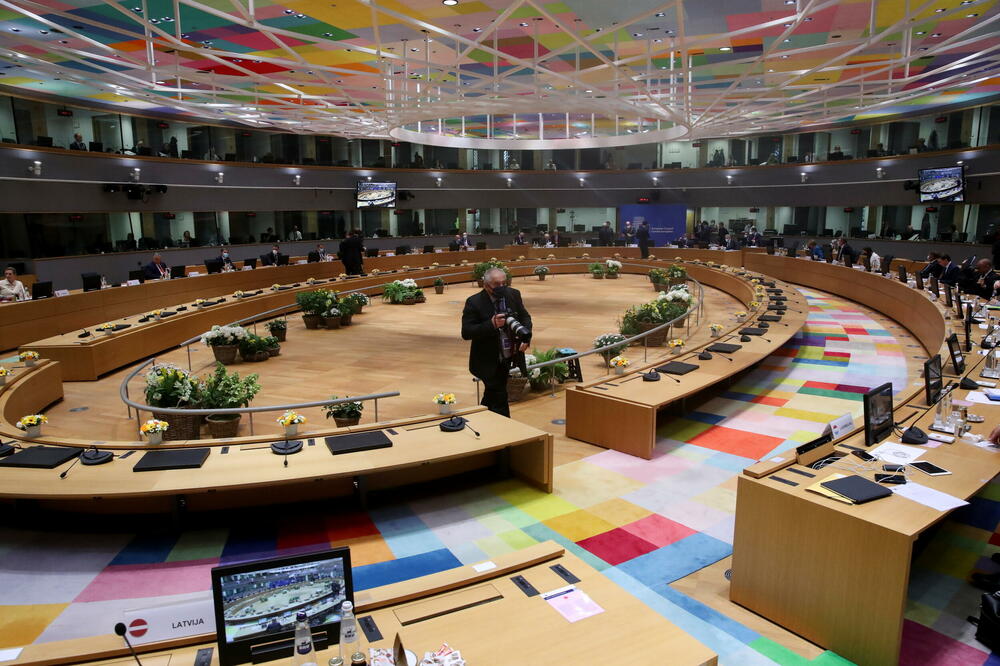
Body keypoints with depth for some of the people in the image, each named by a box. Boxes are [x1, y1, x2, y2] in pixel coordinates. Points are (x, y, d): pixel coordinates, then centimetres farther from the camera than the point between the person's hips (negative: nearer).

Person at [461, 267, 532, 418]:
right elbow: (466, 333, -20)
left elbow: (525, 318, 8)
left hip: (508, 358, 6)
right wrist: (491, 324, -32)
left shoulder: (513, 295, -1)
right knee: (500, 400, -5)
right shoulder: (474, 302, -16)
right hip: (488, 362, -6)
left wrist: (525, 339, -10)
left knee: (492, 395, 22)